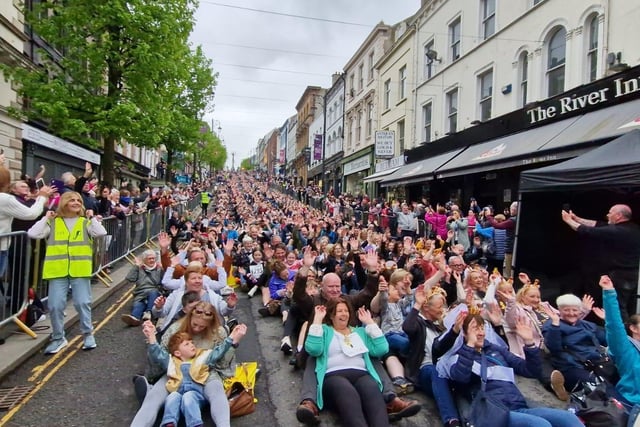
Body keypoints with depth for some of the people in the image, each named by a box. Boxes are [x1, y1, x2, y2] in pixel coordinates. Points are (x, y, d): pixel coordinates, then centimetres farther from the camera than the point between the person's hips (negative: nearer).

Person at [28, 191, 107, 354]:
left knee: (82, 303, 0)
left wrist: (92, 218, -2)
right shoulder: (53, 222, 9)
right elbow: (33, 233, -3)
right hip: (58, 270, 1)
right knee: (55, 305, 2)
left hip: (80, 270, -1)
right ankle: (58, 338, 20)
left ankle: (88, 334, 17)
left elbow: (101, 232, -8)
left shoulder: (85, 222, 8)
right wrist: (46, 218, 2)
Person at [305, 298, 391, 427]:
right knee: (349, 396, -40)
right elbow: (313, 349, -2)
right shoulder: (325, 330, 21)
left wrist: (370, 322, 17)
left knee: (373, 392, -36)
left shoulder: (360, 331, 30)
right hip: (333, 375, -3)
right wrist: (318, 319, 4)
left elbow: (381, 349, 13)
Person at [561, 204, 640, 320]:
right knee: (630, 310, 16)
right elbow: (598, 225, 12)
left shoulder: (616, 231, -20)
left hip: (619, 276, -10)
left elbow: (588, 231, -15)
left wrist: (569, 220, 0)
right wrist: (576, 219, 12)